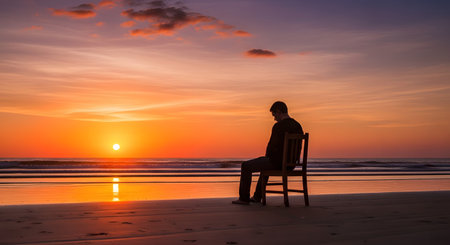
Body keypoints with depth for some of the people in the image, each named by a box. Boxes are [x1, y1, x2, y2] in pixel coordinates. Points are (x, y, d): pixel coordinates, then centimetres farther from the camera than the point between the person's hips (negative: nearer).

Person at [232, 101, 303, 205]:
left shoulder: (278, 126, -17)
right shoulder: (298, 126, 9)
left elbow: (271, 146, -15)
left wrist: (268, 157, 7)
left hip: (277, 163, -9)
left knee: (246, 166, 8)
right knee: (265, 164, 37)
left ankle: (244, 198, 14)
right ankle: (257, 196, 41)